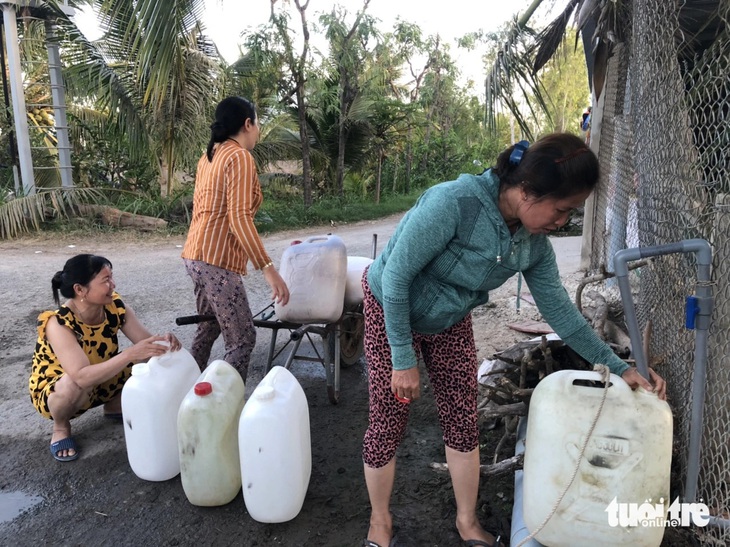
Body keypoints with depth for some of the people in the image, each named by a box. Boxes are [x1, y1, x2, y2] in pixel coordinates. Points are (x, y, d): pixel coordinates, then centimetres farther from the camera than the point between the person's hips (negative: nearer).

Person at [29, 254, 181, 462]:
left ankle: (115, 406, 11)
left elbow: (146, 342, -20)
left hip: (100, 383, 5)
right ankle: (60, 427, -4)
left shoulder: (114, 306, -19)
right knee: (76, 385, -39)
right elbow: (82, 377, -44)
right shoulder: (58, 323, -33)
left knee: (149, 360, -15)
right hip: (53, 391, -4)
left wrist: (163, 342, -43)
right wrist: (130, 354, -54)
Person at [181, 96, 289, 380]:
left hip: (196, 255, 10)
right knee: (242, 339, -5)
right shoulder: (240, 157, -13)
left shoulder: (209, 156, 14)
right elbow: (239, 218, -23)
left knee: (209, 327, 22)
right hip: (216, 260, -10)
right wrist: (268, 268, -27)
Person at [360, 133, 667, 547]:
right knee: (388, 423, 2)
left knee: (463, 421, 9)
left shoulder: (535, 245, -13)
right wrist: (404, 358, -23)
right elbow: (396, 275, -28)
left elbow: (559, 309, -1)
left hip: (451, 323, 6)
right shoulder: (454, 203, -34)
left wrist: (617, 367, -1)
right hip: (392, 311, -5)